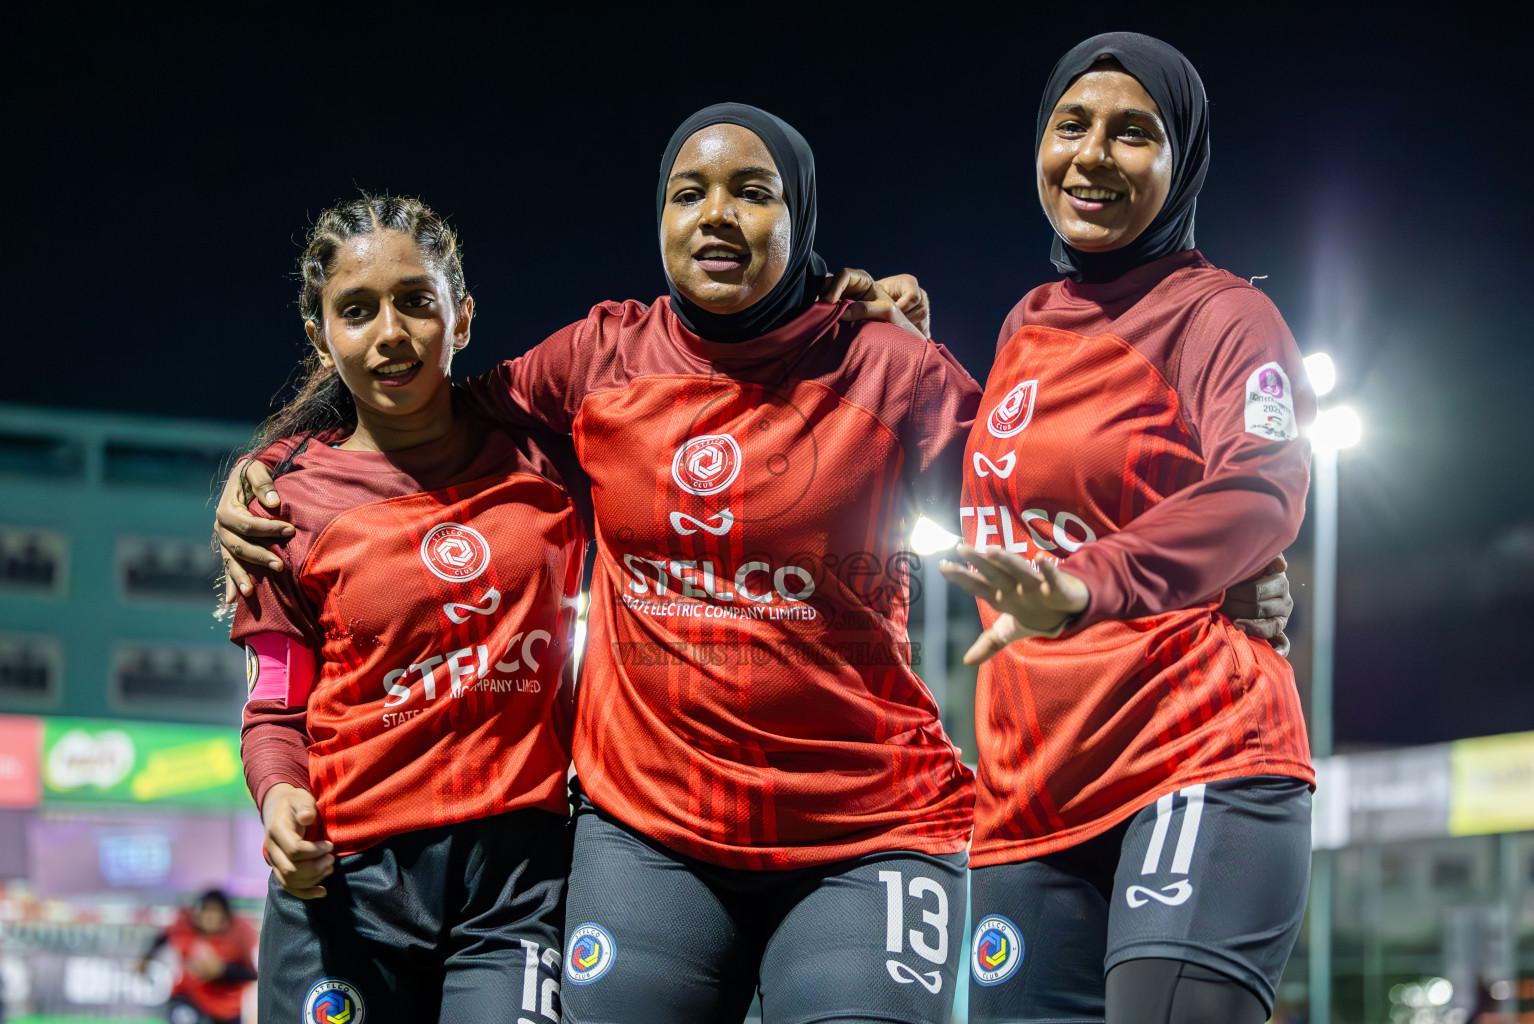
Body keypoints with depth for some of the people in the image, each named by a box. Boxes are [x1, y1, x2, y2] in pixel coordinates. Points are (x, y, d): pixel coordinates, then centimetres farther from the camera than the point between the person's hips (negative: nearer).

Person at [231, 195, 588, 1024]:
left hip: (523, 869, 0)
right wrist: (281, 800, -13)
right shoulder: (294, 498, 4)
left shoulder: (542, 459, 5)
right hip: (351, 876, 0)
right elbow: (276, 711, 7)